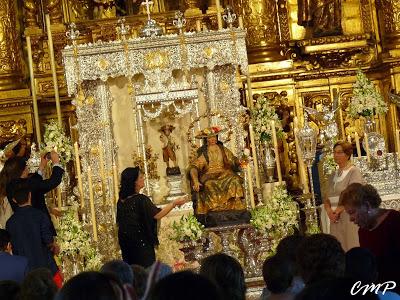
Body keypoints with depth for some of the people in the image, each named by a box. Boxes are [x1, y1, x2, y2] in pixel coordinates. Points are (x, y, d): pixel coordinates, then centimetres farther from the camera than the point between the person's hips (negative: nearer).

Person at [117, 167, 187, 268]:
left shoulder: (121, 201, 3)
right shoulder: (141, 199, -18)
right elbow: (157, 215, -16)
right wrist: (174, 203, -8)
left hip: (125, 244, 7)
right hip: (142, 243, -7)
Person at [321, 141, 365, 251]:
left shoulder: (354, 172, -2)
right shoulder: (333, 175, 19)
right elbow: (326, 196, 12)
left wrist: (338, 210, -14)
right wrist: (329, 210, -7)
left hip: (349, 216, -6)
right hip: (335, 218, 6)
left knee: (351, 248, -8)